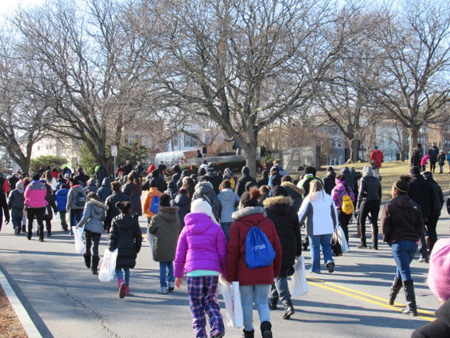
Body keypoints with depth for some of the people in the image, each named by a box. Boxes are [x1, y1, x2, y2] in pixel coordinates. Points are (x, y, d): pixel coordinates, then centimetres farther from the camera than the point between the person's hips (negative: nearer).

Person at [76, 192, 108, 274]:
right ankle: (94, 267, -7)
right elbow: (103, 218, 9)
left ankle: (88, 263, 27)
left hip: (89, 227, -3)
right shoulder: (101, 206, 11)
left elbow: (86, 216, -10)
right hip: (99, 228, 3)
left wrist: (79, 225, -2)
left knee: (88, 246, 14)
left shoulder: (89, 204, -2)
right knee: (96, 247, 1)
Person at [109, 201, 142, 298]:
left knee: (118, 268, 5)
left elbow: (112, 236, -4)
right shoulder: (134, 221, 1)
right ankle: (126, 289, 18)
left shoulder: (116, 221, -1)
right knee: (126, 268, 16)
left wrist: (111, 249, 1)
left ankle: (121, 282, -24)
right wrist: (137, 249, 12)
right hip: (130, 249, 1)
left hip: (118, 248, -1)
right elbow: (139, 236, 2)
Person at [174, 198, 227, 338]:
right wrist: (226, 274, 11)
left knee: (196, 303, 9)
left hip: (193, 270, 0)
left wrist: (178, 275, 20)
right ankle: (217, 325, -8)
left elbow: (179, 254, 12)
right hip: (212, 270, 1)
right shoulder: (216, 228, 7)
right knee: (210, 300, 14)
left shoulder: (187, 229, 11)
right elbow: (223, 254, 4)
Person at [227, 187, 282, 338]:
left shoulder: (237, 225, -7)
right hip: (265, 272, 3)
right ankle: (266, 325, -13)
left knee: (246, 303, 12)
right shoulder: (268, 222, 3)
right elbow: (277, 248, 6)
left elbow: (232, 252, -7)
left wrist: (230, 275, 0)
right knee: (262, 302, 11)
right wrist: (276, 270, 16)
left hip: (245, 272, -2)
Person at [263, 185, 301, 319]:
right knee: (281, 273, 18)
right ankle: (273, 301, 30)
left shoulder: (267, 210, -3)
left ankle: (287, 304, -18)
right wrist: (298, 252, 14)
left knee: (277, 275, -3)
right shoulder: (292, 210, 7)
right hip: (289, 247, 4)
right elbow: (297, 232, 8)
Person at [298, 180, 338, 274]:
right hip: (328, 227, 4)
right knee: (326, 245, 17)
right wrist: (335, 225, 23)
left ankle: (315, 268, 6)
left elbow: (302, 213, -4)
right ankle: (329, 260, -6)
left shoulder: (309, 198, -3)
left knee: (315, 247, 4)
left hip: (314, 228, -3)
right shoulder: (328, 198, 10)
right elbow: (334, 213, 15)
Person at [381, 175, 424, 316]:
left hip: (398, 242, -5)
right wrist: (415, 238, 14)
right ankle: (392, 296, 40)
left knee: (405, 273, -5)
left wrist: (388, 240, 9)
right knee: (402, 270, 21)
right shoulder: (414, 205, 8)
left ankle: (411, 306, -10)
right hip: (412, 243, 5)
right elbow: (420, 225, 6)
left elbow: (384, 225, -5)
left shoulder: (390, 205, -4)